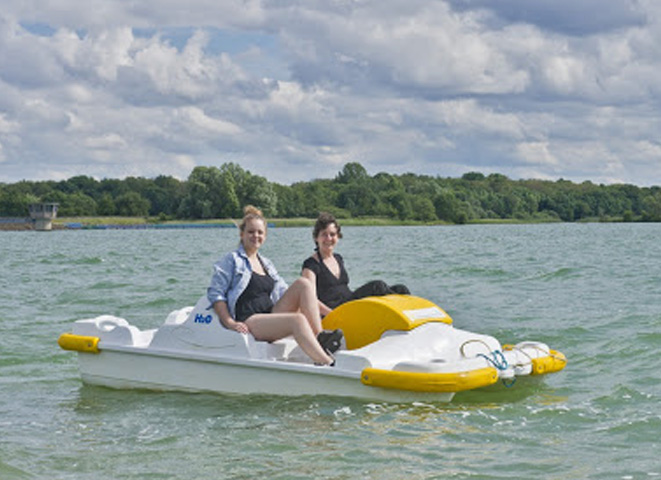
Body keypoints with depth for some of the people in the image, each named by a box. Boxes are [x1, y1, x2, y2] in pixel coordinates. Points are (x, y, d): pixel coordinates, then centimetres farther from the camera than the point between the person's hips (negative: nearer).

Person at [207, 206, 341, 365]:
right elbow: (215, 293, -3)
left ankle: (320, 338, -22)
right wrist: (229, 322, -15)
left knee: (303, 283, -10)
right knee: (298, 320, -31)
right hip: (249, 322, -7)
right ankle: (326, 363, -43)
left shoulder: (266, 264, 23)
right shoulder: (232, 261, 3)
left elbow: (284, 292, 26)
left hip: (271, 314, 7)